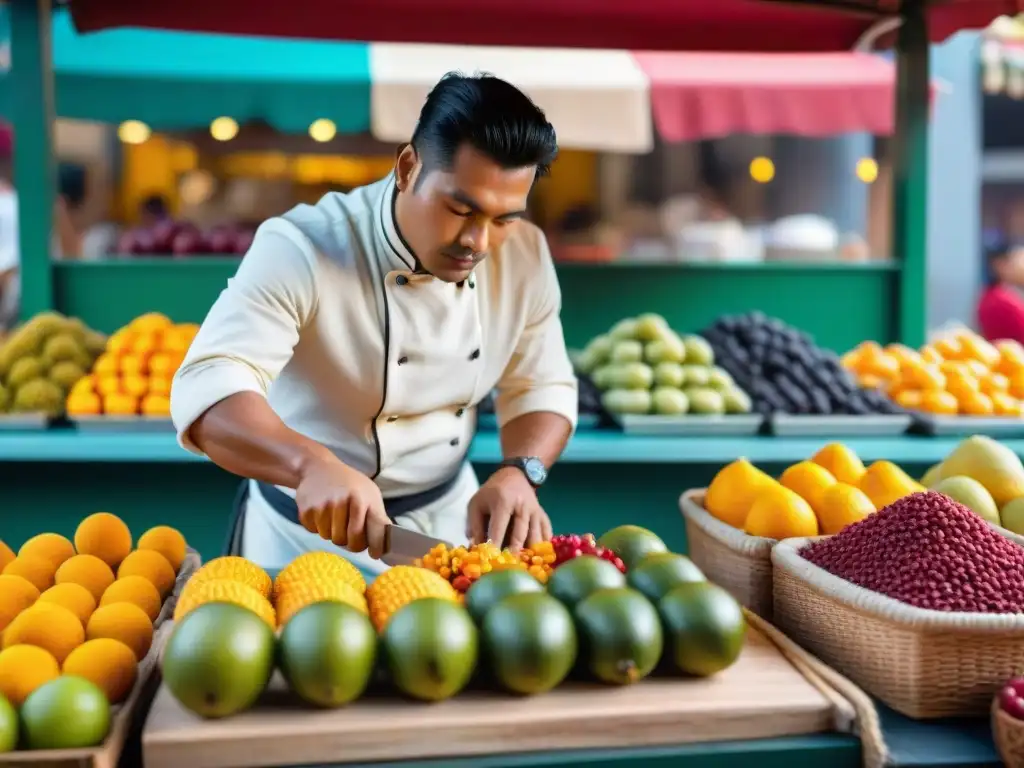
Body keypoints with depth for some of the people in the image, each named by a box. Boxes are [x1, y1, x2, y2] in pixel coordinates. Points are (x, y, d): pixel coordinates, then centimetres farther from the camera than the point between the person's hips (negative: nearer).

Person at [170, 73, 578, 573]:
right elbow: (206, 392, -36)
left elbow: (541, 387, 0)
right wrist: (313, 465, -54)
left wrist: (517, 475, -19)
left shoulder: (525, 254, -9)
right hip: (310, 536, -3)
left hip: (449, 519, 4)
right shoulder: (302, 251, -25)